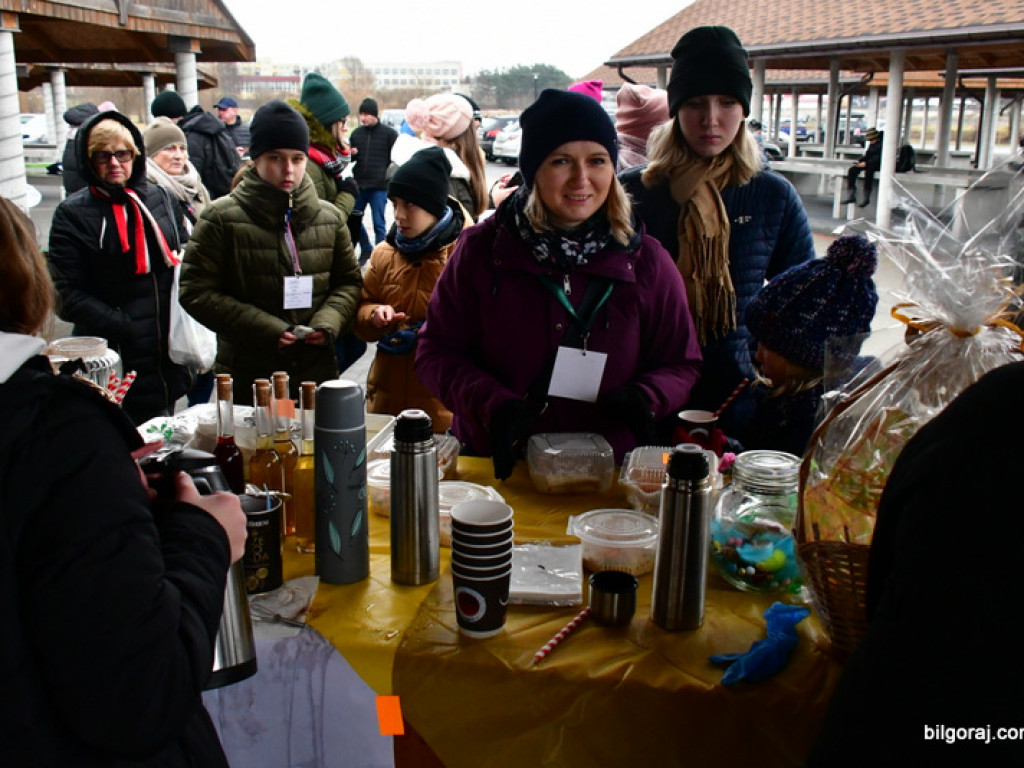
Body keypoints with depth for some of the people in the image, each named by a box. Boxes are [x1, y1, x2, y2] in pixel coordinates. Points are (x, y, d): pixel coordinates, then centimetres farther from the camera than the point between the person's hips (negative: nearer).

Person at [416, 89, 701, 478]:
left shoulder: (645, 260, 4)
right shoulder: (481, 249, 3)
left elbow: (681, 365, 11)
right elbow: (437, 352, 4)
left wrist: (645, 397, -11)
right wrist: (492, 404, -14)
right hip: (494, 467, 0)